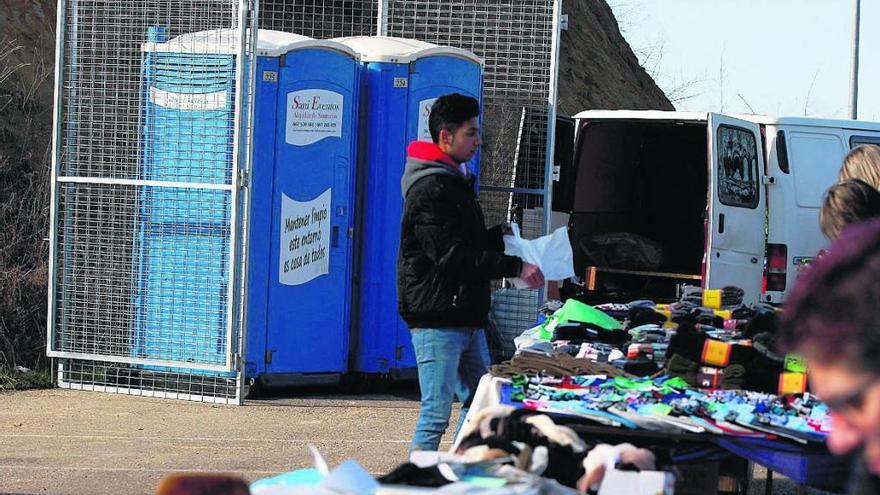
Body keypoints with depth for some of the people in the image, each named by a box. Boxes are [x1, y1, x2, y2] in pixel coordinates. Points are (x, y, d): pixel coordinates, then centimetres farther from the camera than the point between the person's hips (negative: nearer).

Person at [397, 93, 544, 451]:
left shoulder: (454, 182, 18)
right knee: (436, 414, -10)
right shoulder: (431, 189, -16)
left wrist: (497, 236, 9)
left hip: (467, 319, 11)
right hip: (438, 318, -11)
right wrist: (515, 267, -20)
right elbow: (453, 256, -22)